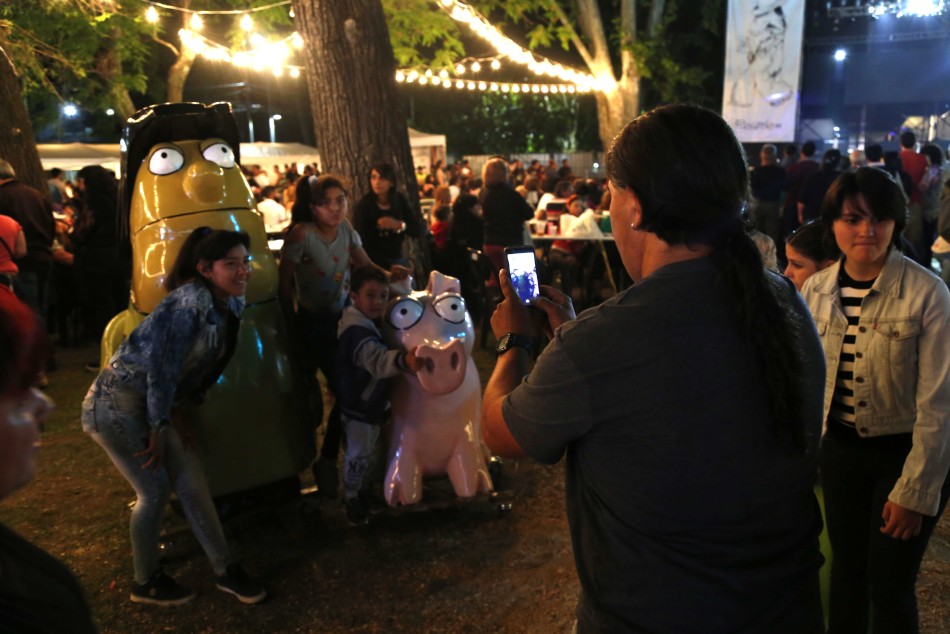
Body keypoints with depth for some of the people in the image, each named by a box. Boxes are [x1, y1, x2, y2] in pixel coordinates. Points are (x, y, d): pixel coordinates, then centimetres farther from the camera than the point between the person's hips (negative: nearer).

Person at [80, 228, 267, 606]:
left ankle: (225, 571, 20)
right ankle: (145, 583, 22)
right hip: (116, 404, -8)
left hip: (155, 405, 8)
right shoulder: (190, 303, -27)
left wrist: (181, 412, 5)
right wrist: (160, 430, -14)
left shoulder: (232, 305, -1)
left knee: (192, 482, 7)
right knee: (155, 489, -1)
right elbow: (162, 369, -24)